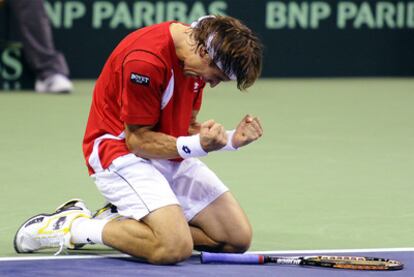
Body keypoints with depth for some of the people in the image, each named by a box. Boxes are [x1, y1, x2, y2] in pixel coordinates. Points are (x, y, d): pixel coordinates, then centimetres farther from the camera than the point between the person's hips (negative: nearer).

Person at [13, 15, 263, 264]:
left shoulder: (197, 55, 1)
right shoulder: (146, 61, -25)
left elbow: (186, 128, 9)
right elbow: (138, 140, -19)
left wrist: (231, 140, -8)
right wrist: (196, 146, -32)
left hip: (170, 154, 9)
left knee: (239, 238, -2)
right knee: (175, 248, -30)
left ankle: (120, 219, 9)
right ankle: (72, 226, -7)